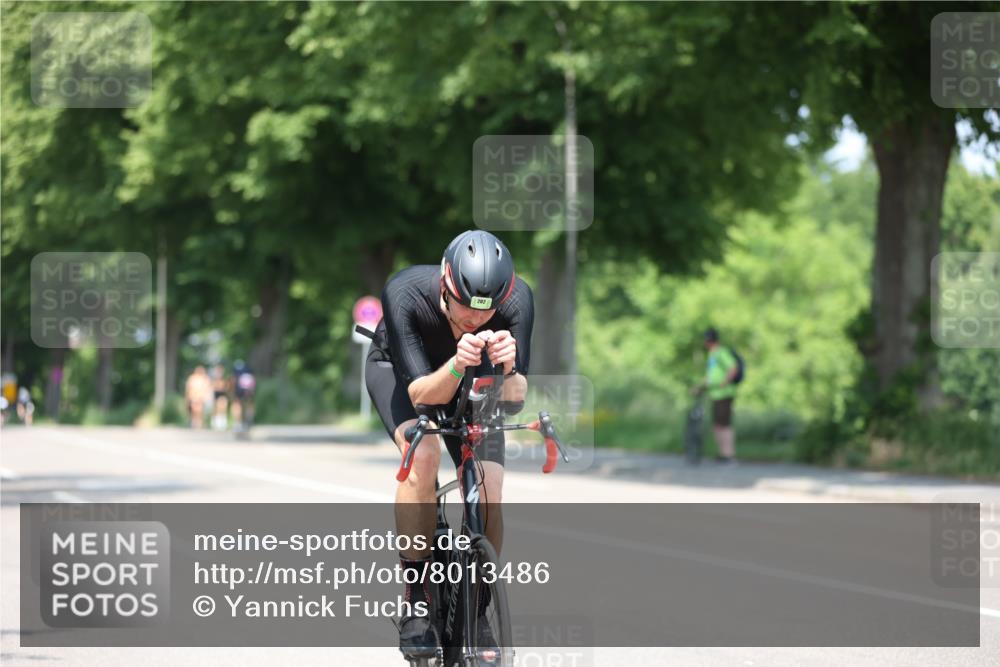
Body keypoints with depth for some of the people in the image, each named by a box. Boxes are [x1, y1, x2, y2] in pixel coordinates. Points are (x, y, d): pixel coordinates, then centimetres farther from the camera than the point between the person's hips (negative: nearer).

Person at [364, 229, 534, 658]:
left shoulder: (516, 300, -34)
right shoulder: (404, 293, -39)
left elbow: (513, 401, -32)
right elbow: (421, 393, -38)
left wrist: (509, 369, -53)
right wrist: (457, 365, -57)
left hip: (470, 381, 2)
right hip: (399, 369, -2)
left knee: (488, 500, -14)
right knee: (424, 454, -32)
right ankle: (416, 605, -21)